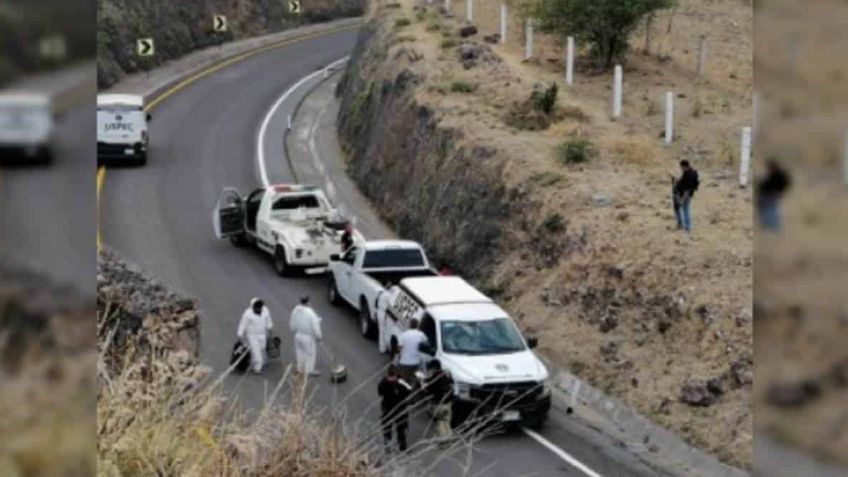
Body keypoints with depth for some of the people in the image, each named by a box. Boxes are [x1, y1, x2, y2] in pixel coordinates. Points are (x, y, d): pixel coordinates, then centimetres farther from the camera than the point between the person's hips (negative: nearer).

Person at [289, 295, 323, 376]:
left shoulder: (295, 310, -10)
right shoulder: (310, 313, -28)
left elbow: (292, 324, 2)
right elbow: (315, 327, -21)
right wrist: (318, 336, -6)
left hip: (298, 335, 6)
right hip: (308, 336, -6)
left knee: (300, 352, 21)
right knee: (310, 354, 11)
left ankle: (300, 369, 35)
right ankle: (309, 370, 22)